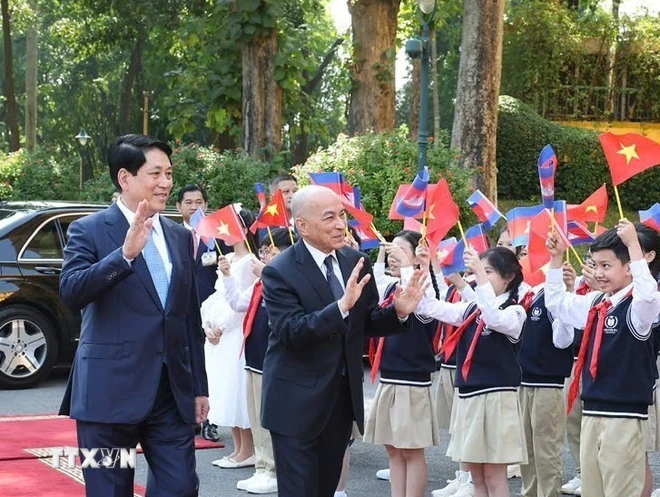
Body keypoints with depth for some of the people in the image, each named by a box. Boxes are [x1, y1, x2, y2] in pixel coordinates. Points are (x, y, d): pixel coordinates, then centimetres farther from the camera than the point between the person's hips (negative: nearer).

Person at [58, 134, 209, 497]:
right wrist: (125, 254, -30)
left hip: (173, 392, 5)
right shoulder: (89, 231, -3)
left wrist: (199, 386, 15)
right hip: (111, 391, -4)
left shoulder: (179, 236, 13)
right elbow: (70, 292, -19)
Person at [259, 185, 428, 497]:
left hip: (343, 397, 6)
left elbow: (366, 324, 10)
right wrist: (342, 305, -36)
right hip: (297, 401, -6)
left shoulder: (356, 262, 3)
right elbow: (290, 332, -26)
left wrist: (398, 312, -11)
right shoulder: (280, 272, -15)